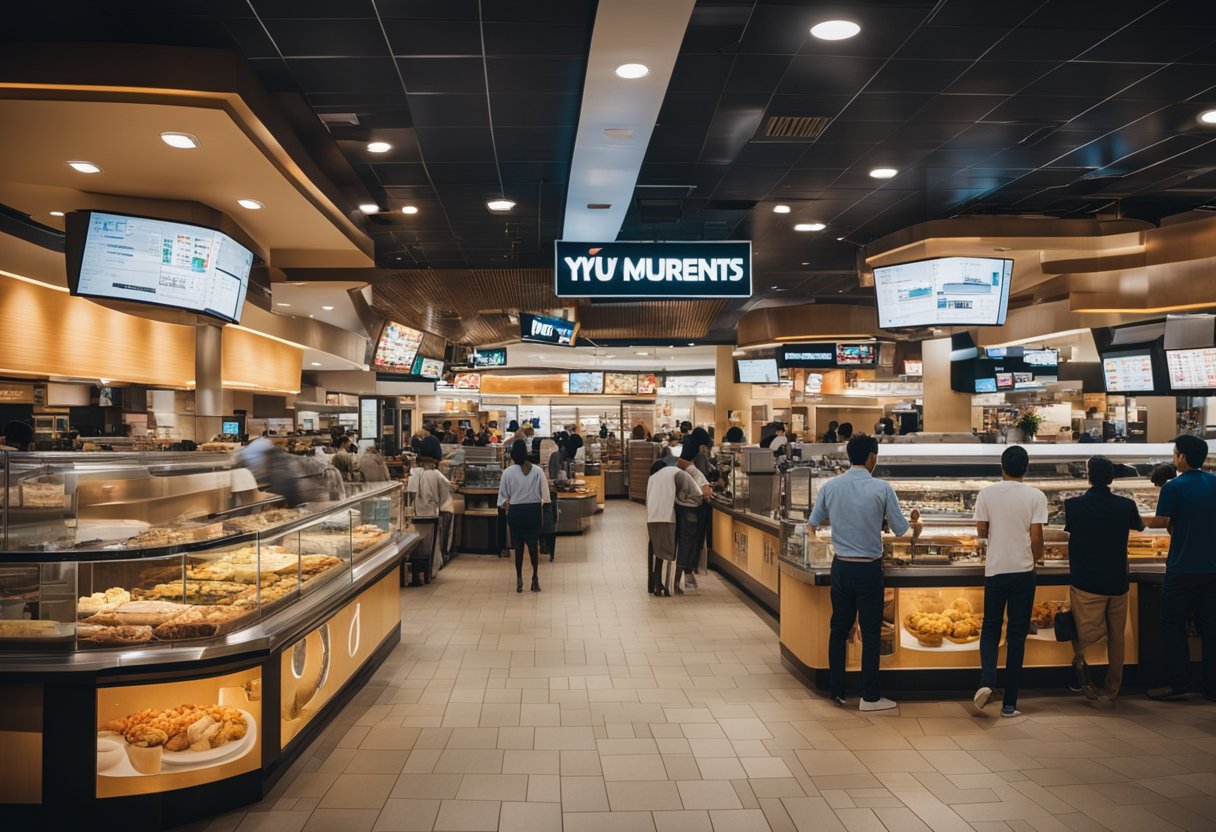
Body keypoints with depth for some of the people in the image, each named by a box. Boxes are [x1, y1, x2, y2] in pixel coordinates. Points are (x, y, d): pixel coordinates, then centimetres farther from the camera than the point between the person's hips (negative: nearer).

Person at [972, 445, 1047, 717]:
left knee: (991, 627, 16)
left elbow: (981, 531, -1)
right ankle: (1009, 703, 9)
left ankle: (986, 680, -8)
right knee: (1017, 635, 6)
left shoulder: (986, 494, -2)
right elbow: (1036, 537, -9)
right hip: (1023, 571, -1)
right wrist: (1036, 560, 10)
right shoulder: (1036, 496, -5)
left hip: (994, 570, 1)